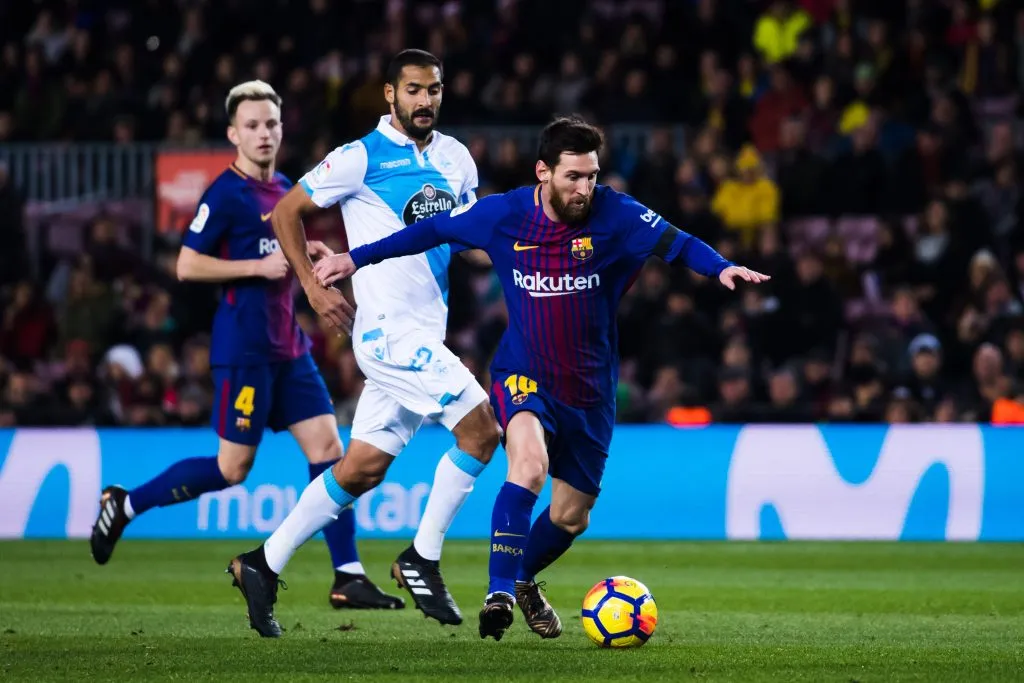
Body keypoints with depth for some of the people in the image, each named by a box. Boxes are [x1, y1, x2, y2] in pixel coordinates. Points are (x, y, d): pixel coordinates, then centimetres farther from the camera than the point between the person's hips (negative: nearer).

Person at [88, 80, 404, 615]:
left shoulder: (284, 190, 13)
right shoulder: (226, 194, -11)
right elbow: (187, 266, -14)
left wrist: (307, 255, 6)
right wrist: (260, 266, -18)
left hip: (287, 345, 7)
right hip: (243, 346, -7)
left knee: (327, 448, -1)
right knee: (233, 467, -3)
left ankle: (348, 579, -2)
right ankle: (124, 504, 14)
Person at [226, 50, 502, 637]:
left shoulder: (456, 158, 12)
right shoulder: (362, 158, -7)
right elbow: (286, 212, 1)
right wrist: (313, 288, -4)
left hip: (426, 334, 7)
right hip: (389, 328, -7)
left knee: (364, 468, 8)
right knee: (481, 426, -17)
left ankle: (263, 565, 17)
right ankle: (422, 559, -5)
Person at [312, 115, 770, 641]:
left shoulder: (613, 214, -13)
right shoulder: (504, 214, -10)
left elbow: (675, 242, -20)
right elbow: (433, 230, 3)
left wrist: (720, 267, -40)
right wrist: (356, 259, 6)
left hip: (589, 390, 2)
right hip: (523, 377, -2)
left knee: (571, 517, 12)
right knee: (530, 462, -32)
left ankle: (523, 581, 43)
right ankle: (500, 594, -30)